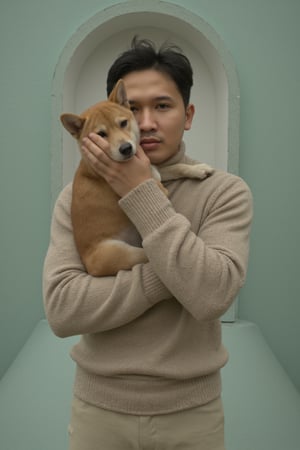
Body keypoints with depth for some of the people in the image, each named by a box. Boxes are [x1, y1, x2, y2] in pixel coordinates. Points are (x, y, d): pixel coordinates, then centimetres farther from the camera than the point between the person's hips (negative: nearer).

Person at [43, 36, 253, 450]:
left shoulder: (226, 192, -10)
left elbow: (211, 295, -25)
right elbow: (62, 310, -17)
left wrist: (141, 195, -22)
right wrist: (171, 274, -22)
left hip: (191, 410, 0)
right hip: (99, 407, 1)